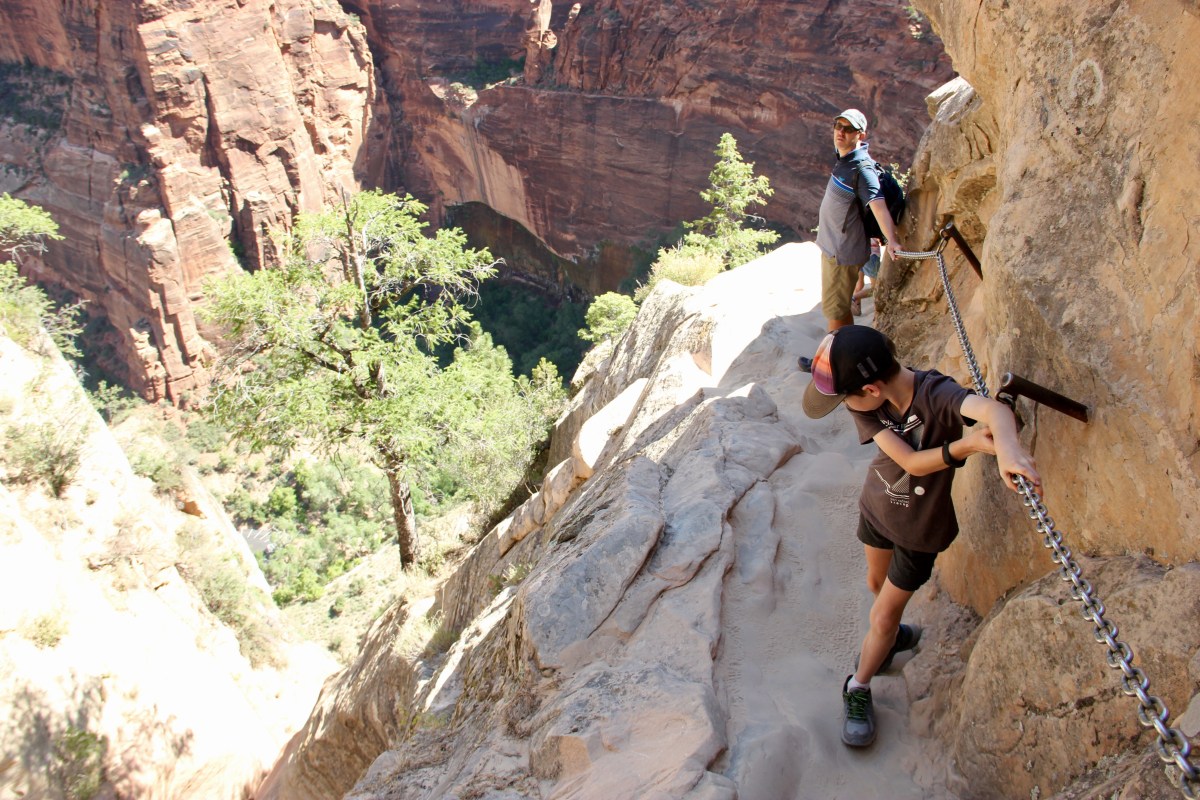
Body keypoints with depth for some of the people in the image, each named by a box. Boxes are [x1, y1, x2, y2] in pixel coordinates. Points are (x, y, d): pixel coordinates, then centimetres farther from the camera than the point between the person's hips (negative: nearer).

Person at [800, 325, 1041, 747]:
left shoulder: (935, 394, -36)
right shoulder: (865, 404, -23)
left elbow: (995, 410, -56)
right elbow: (911, 461, -30)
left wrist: (1007, 447, -79)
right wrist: (965, 444, -48)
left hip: (919, 526, -4)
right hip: (877, 506, 5)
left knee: (882, 616, 6)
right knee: (878, 584, 28)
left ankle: (858, 689, 31)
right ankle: (892, 636, 60)